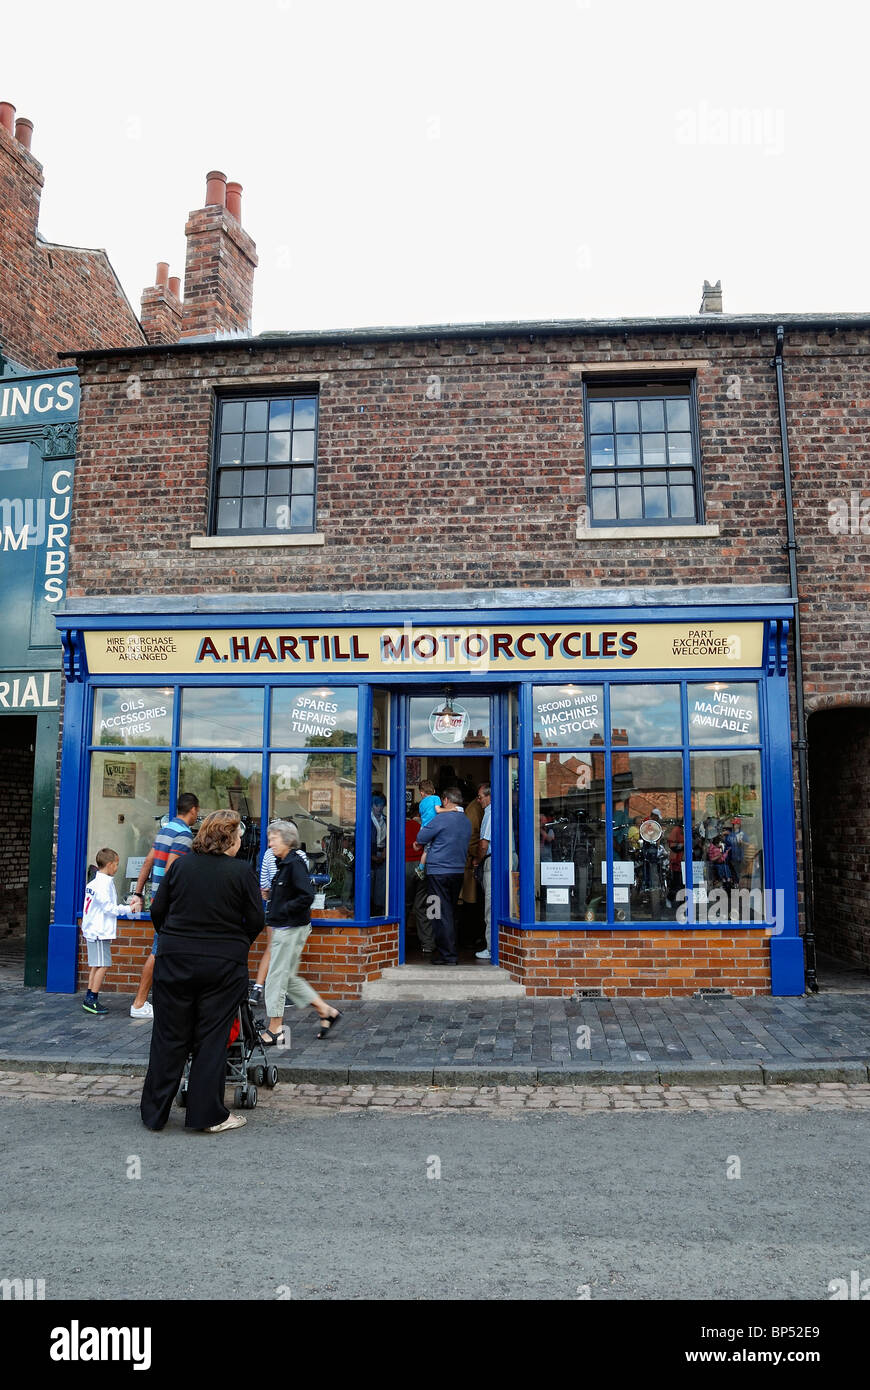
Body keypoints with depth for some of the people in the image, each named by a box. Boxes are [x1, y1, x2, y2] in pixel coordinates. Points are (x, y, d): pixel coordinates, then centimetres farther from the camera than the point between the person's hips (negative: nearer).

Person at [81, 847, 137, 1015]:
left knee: (95, 966, 13)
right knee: (102, 965, -7)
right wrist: (128, 909, -9)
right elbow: (109, 908, -17)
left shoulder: (93, 883, 14)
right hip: (100, 932, -10)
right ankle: (92, 999, -5)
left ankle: (89, 999, 16)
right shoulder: (104, 883, -16)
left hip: (92, 930, 10)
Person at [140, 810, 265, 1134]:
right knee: (211, 1039, 7)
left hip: (174, 961, 3)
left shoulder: (180, 865, 1)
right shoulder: (242, 871, -8)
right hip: (223, 965, -3)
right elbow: (256, 921, -4)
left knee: (169, 1037, 13)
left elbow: (157, 910, 6)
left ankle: (154, 1111, 22)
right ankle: (209, 1115, 13)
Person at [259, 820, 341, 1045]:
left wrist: (284, 910, -18)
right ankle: (326, 1012, 22)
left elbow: (307, 896, -25)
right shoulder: (285, 864, 12)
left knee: (276, 978, -2)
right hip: (284, 928, 10)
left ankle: (274, 1031, 8)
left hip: (291, 930, -10)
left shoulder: (295, 864, -17)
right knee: (288, 978, 15)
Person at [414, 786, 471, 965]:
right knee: (451, 913, 16)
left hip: (439, 872, -7)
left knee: (442, 914, -2)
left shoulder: (443, 818, -14)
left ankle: (447, 955, -1)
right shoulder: (467, 821, 10)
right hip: (459, 871, 7)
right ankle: (450, 950, 24)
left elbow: (421, 838, -8)